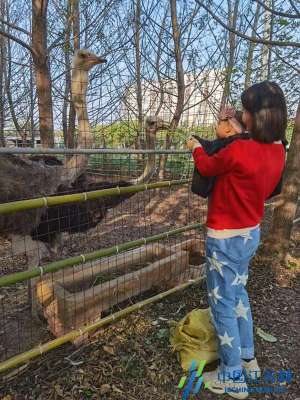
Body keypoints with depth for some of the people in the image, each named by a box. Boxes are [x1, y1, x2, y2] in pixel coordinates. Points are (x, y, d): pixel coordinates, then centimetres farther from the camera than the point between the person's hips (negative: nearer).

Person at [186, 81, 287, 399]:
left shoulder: (238, 150, -27)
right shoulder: (278, 150, -1)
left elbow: (206, 167, -8)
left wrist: (196, 148, 14)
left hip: (226, 239, -8)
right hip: (251, 233, 8)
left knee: (223, 303, 9)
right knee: (238, 293, 25)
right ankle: (247, 359, 44)